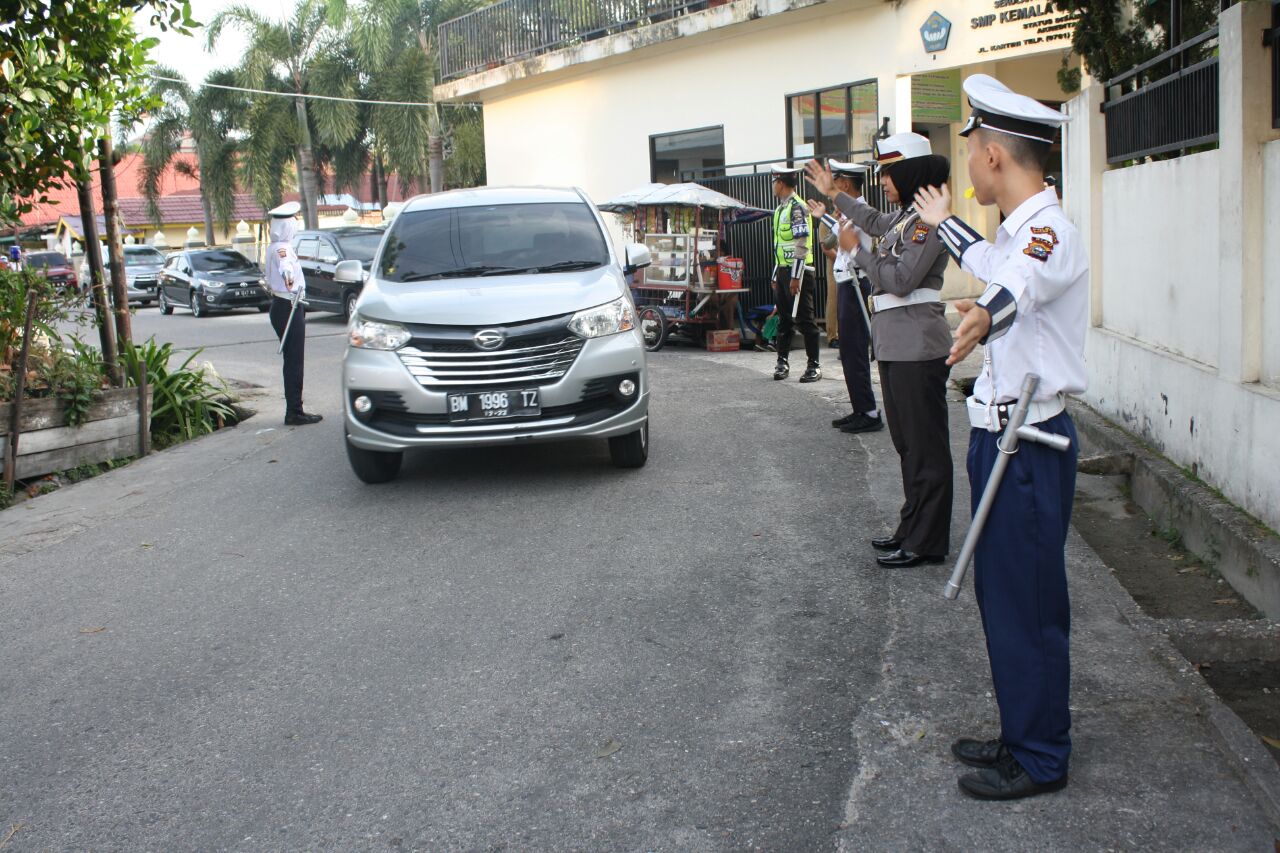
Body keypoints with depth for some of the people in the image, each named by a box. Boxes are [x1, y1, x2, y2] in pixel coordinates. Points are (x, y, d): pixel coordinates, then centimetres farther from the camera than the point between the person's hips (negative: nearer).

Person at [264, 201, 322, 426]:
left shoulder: (272, 247, 10)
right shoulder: (283, 248, -19)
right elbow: (285, 268, -42)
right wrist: (288, 279, -55)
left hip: (280, 305, 10)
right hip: (289, 308, -10)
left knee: (292, 360, 14)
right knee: (294, 361, -6)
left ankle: (294, 410, 20)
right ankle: (294, 413, -3)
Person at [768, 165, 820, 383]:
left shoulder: (797, 207, -11)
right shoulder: (780, 209, 18)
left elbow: (802, 244, -17)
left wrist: (796, 276, -20)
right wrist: (776, 276, 20)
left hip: (798, 270, -9)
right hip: (783, 271, 9)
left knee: (804, 319, -5)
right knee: (784, 319, 11)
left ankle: (814, 366, 0)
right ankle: (782, 362, 18)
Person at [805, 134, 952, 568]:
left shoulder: (928, 220, -13)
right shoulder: (905, 217, 16)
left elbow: (901, 280, -21)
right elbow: (875, 222, 39)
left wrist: (856, 251, -10)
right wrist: (833, 195, 44)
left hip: (917, 348, -10)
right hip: (897, 345, 10)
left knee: (925, 447, -4)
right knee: (908, 444, 14)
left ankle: (927, 542, 2)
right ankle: (912, 529, 23)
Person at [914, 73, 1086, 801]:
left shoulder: (1050, 230, -19)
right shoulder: (1023, 229, 13)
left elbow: (1022, 280, -34)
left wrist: (986, 315, -44)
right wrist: (945, 224, 30)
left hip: (1030, 445, -10)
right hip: (1002, 436, 10)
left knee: (1028, 602, -1)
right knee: (1000, 593, 17)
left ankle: (1041, 760, 13)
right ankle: (1022, 734, 31)